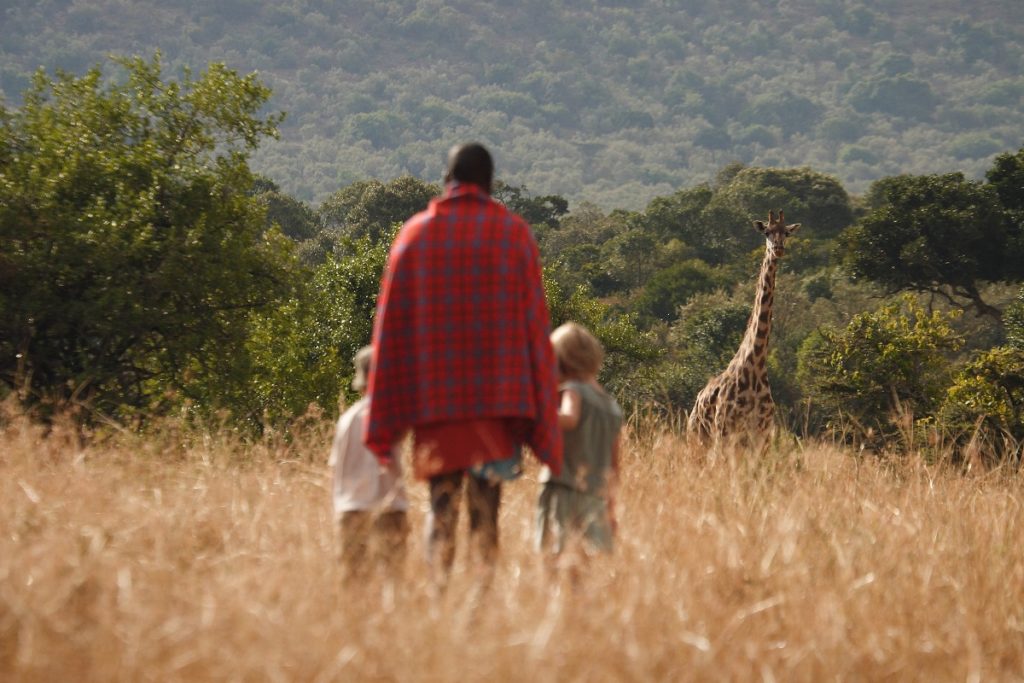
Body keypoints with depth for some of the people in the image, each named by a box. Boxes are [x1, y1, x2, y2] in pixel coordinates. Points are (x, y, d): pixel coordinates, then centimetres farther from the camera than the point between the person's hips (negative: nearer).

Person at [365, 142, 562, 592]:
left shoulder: (415, 234, 7)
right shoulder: (513, 234, 3)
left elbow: (390, 329, 4)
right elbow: (535, 327, 0)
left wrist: (383, 425, 6)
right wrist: (543, 427, 3)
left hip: (435, 402, 1)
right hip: (498, 398, -1)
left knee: (441, 509, 7)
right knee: (486, 512, 0)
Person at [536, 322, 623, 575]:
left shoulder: (574, 390, -3)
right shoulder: (613, 405, 18)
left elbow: (569, 419, -27)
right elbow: (614, 466, 22)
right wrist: (609, 502, 29)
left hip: (564, 489, -7)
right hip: (596, 495, 7)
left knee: (554, 554, -11)